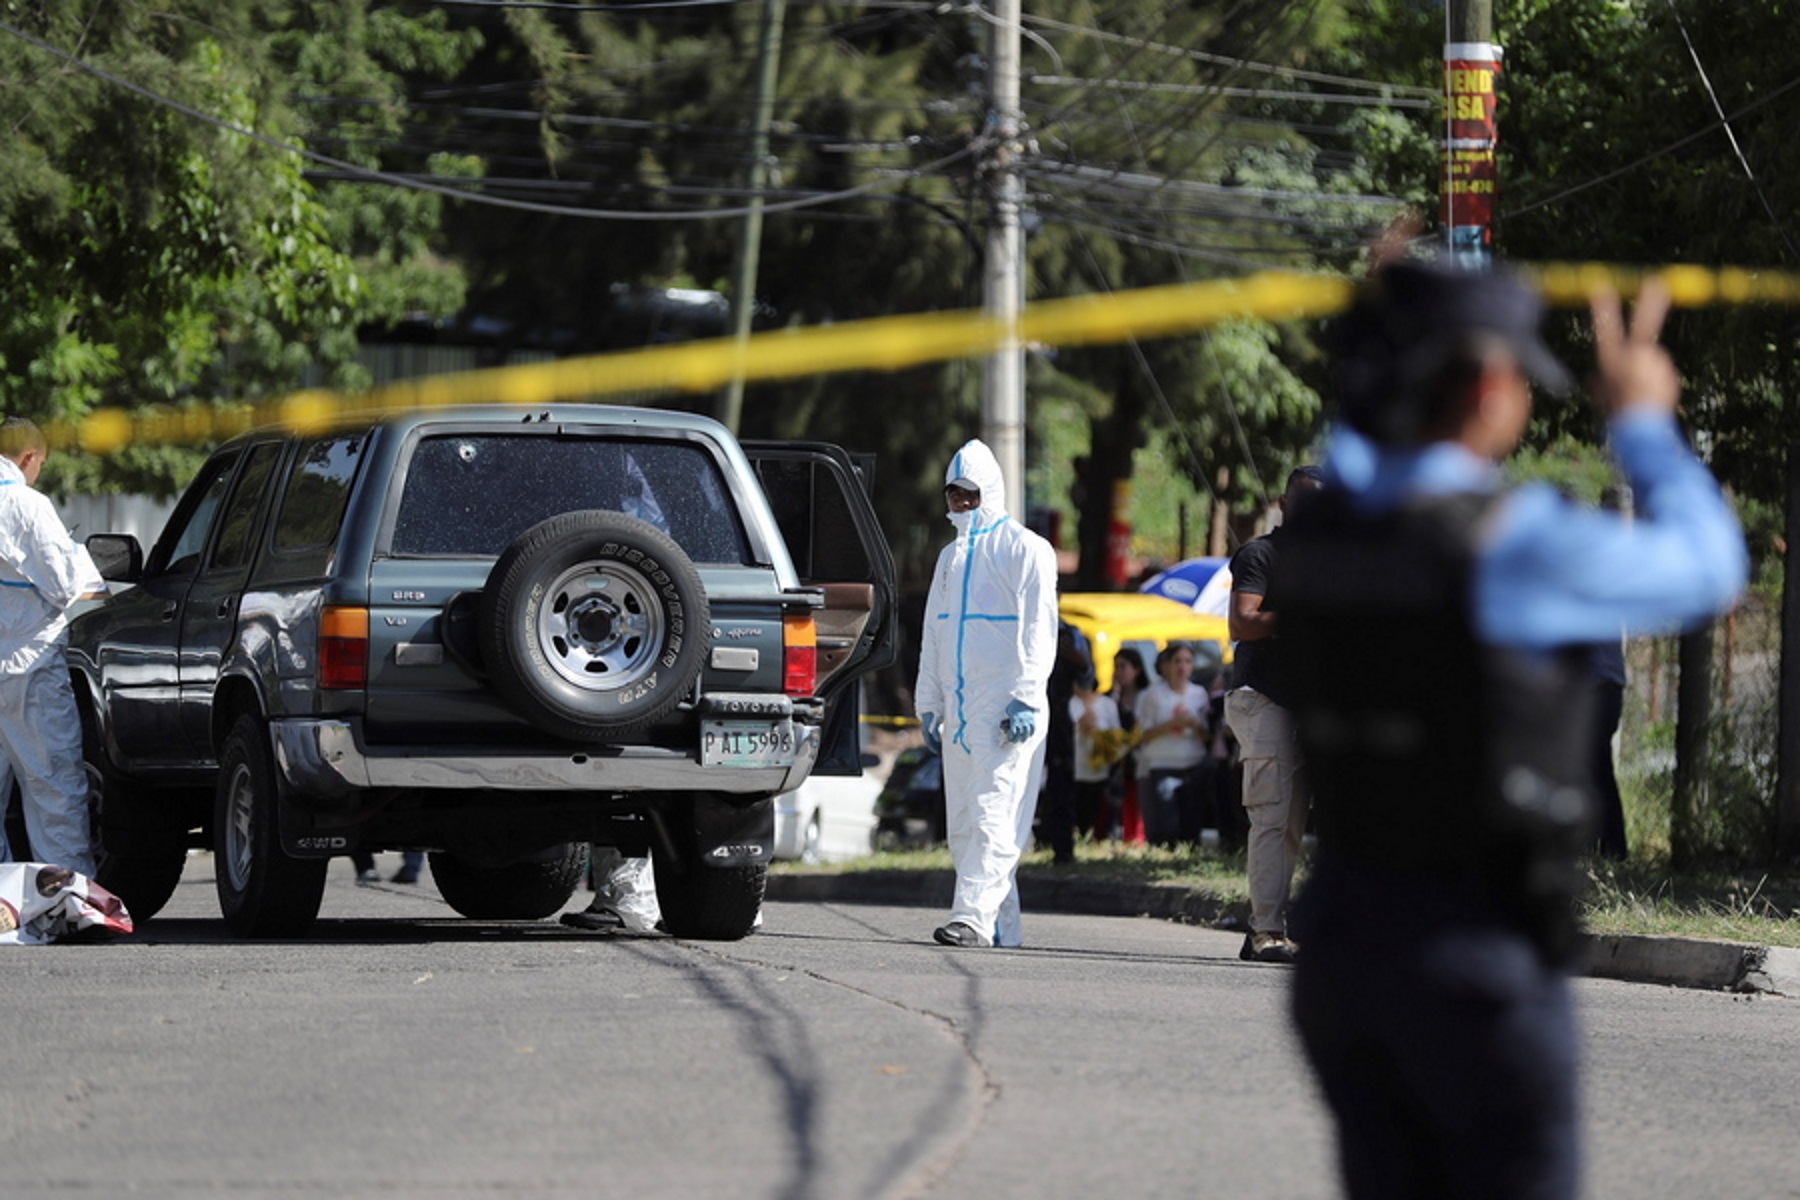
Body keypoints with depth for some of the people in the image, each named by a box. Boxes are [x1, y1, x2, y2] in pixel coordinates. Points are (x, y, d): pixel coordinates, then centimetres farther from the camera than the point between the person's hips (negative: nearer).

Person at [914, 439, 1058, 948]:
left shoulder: (1025, 551, -2)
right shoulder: (951, 557, 21)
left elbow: (1039, 632, -8)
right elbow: (932, 635, 24)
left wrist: (1025, 699, -16)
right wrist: (928, 704, 18)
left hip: (1006, 710, -8)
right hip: (958, 709, 8)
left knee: (993, 818, -15)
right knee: (962, 825, 5)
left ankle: (974, 916, -24)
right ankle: (1002, 929, 9)